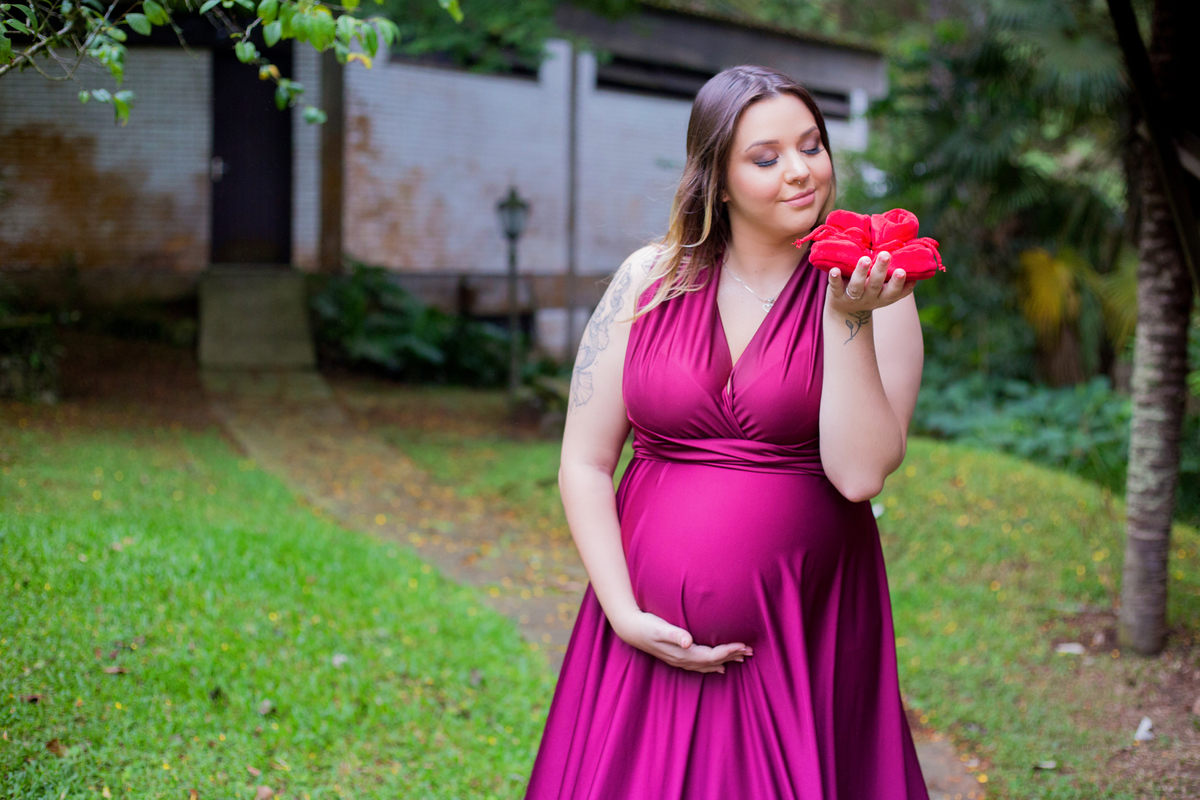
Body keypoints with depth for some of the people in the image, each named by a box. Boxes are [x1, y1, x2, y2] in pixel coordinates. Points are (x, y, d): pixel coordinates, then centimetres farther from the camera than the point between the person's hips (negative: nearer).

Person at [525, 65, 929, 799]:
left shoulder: (870, 291, -2)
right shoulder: (651, 279, 3)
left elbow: (860, 473, -13)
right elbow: (585, 463, 3)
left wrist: (849, 321, -19)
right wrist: (625, 614, -7)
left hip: (804, 632, -1)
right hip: (655, 638, 2)